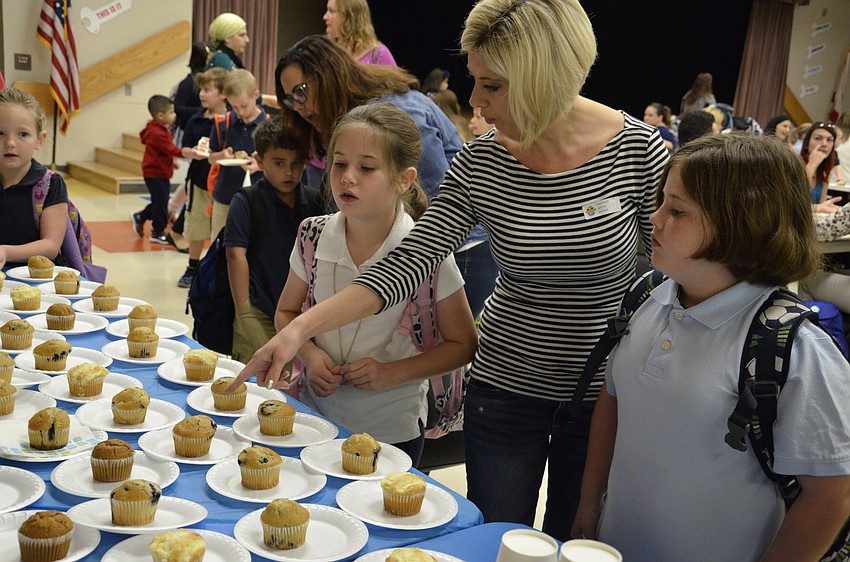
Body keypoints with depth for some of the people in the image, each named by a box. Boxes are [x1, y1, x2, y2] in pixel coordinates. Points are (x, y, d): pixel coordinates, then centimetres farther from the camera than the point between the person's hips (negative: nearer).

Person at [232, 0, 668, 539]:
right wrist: (300, 328, -22)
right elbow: (406, 264, -13)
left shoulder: (638, 149, -14)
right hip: (504, 388, 2)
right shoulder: (478, 164, -9)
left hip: (605, 396, -1)